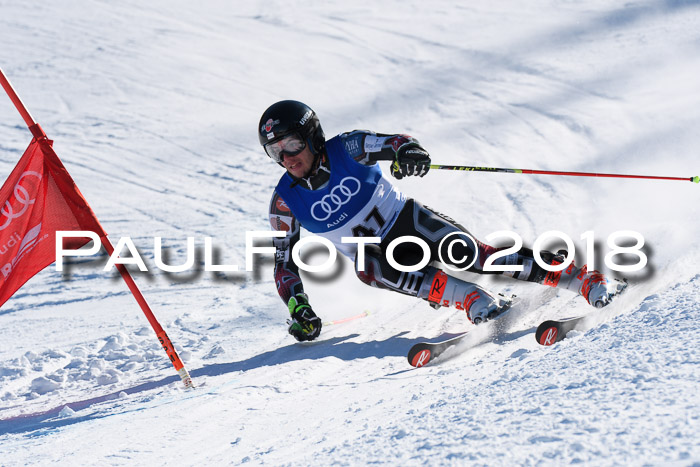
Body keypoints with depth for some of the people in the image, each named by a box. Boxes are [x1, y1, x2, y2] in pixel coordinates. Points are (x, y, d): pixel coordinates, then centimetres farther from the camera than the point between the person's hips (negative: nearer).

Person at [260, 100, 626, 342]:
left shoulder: (345, 150, -12)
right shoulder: (286, 202, -6)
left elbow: (395, 143, -21)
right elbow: (285, 263, 1)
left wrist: (406, 154, -45)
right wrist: (296, 308, -13)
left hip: (409, 222, -2)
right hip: (374, 253, 2)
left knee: (461, 251, -29)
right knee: (368, 268, -34)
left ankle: (588, 281, -31)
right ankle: (478, 303, -38)